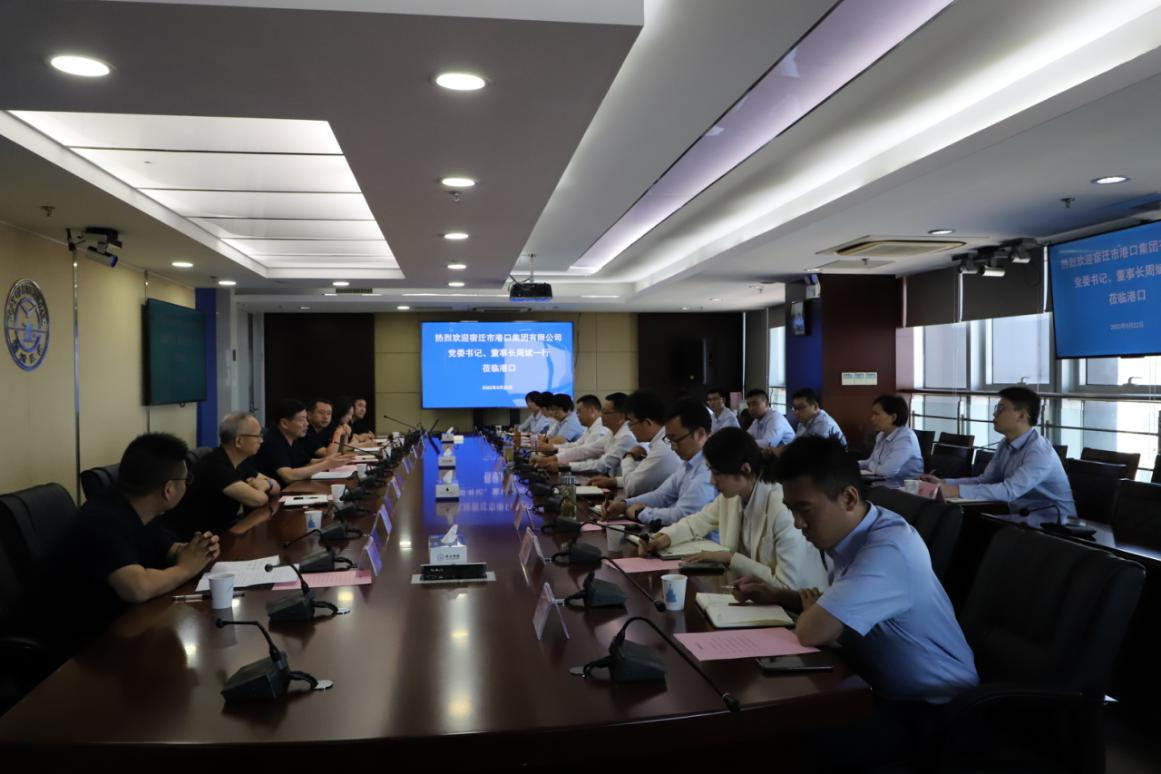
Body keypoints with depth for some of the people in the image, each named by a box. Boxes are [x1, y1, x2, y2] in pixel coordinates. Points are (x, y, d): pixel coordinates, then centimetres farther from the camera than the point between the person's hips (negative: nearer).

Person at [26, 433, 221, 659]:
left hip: (110, 622, 8)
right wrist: (185, 569, -22)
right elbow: (138, 588, -41)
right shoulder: (104, 521, -27)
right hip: (71, 640, -8)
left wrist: (194, 552, -10)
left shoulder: (137, 511, 0)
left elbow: (170, 551, 13)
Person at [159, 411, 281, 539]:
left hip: (217, 532, 8)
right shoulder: (215, 466, -22)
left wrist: (266, 483, -10)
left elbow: (276, 487, 11)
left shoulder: (240, 462, 3)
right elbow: (256, 500, -28)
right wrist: (259, 490, -6)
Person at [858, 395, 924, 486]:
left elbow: (887, 471, -27)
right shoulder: (881, 436, 8)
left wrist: (870, 465, -7)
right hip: (886, 484, 8)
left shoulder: (906, 438, -18)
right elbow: (873, 462, 20)